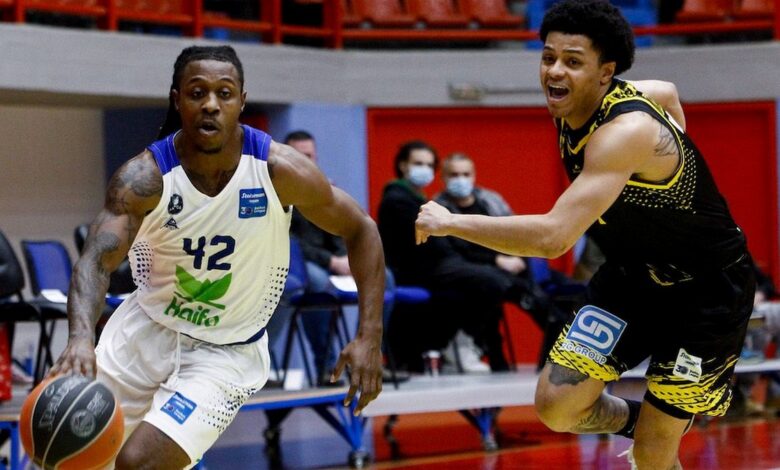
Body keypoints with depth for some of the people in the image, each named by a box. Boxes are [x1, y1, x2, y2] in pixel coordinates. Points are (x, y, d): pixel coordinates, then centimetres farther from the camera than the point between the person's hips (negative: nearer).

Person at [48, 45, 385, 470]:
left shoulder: (281, 171, -19)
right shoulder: (146, 176, -20)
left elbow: (361, 231, -6)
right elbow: (96, 260, -32)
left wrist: (370, 337, -14)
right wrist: (81, 338, -52)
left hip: (224, 355, -2)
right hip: (145, 333, 2)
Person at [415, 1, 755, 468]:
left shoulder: (626, 131, -33)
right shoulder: (573, 109, -7)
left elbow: (554, 237, -43)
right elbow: (667, 92, 16)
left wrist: (450, 222, -35)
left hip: (706, 291, -7)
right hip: (633, 276, 7)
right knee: (557, 404, -6)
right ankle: (633, 419, 24)